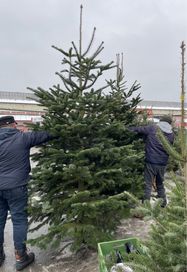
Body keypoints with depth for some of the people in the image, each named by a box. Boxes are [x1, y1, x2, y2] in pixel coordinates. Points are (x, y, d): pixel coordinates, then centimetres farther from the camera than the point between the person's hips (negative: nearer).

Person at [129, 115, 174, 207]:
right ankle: (163, 203, 30)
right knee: (160, 184, 21)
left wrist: (128, 128, 9)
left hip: (151, 162, -4)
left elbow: (136, 130, -7)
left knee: (148, 184, 4)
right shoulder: (171, 134, 5)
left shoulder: (152, 128, -6)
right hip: (163, 163, 4)